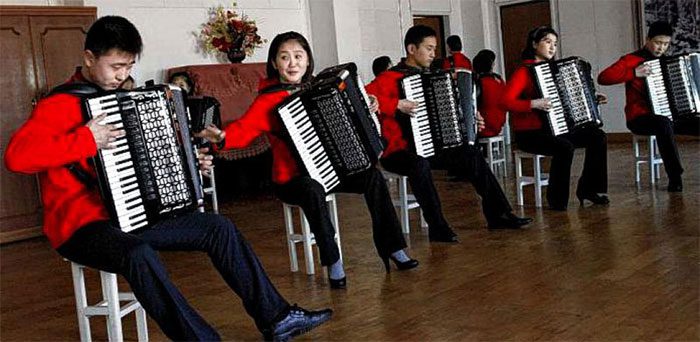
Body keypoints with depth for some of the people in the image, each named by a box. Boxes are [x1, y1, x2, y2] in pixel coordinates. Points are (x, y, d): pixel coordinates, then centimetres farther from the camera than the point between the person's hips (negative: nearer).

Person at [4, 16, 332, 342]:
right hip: (82, 226, -8)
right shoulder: (60, 104, -12)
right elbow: (16, 156, -28)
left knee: (219, 227, 0)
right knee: (138, 255, -39)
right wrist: (85, 141, -31)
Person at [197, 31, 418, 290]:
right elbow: (245, 128, -28)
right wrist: (223, 137, -47)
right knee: (313, 191, -37)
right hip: (292, 179, -6)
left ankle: (391, 247, 1)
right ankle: (333, 262, -23)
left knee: (372, 175, -11)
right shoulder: (269, 100, -11)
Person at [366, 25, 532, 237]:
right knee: (420, 164, -37)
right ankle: (437, 228, -28)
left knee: (471, 154, 0)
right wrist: (396, 105, -34)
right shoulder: (391, 78, -11)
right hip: (398, 151, -8)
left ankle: (498, 214, 6)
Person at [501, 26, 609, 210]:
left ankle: (587, 188, 5)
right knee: (565, 147, -33)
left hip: (555, 128, 8)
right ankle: (556, 199, -16)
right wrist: (533, 104, -33)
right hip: (529, 133, -8)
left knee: (598, 136, -5)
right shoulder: (524, 71, -9)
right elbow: (506, 101, -23)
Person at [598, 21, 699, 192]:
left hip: (668, 116, 7)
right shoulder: (632, 60, -5)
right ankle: (675, 177, -33)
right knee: (663, 124, -39)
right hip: (641, 118, -7)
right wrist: (634, 73, -25)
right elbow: (602, 78, -19)